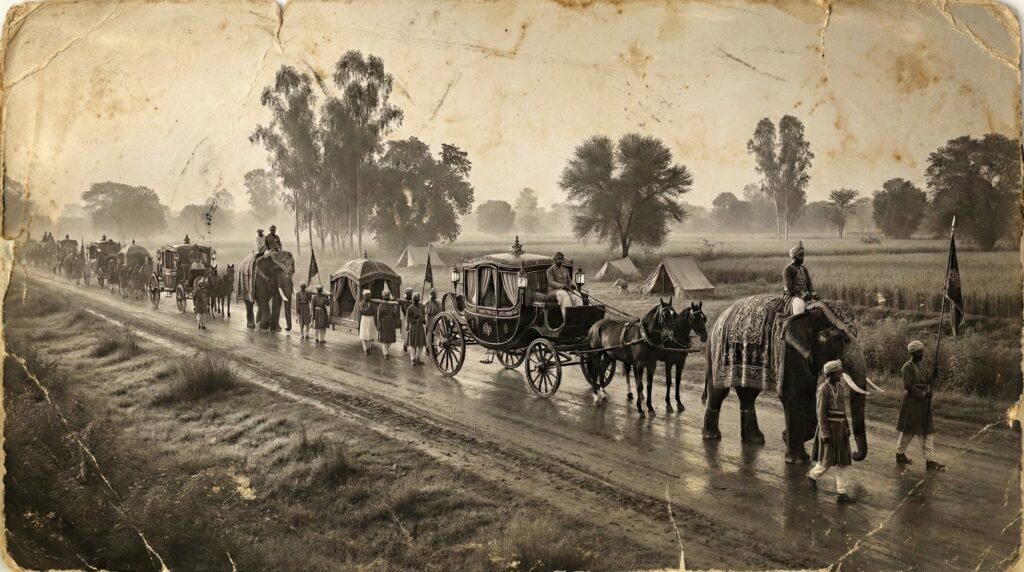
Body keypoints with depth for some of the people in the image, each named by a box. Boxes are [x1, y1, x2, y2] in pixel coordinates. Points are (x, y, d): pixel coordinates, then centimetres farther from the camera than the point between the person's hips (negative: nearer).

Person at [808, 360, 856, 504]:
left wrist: (847, 428, 16)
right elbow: (821, 414, -17)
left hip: (840, 428, 8)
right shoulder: (823, 389, -16)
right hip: (829, 428, -8)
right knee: (828, 461, 1)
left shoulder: (840, 387, 8)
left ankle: (842, 493, 8)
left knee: (842, 461, 5)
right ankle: (812, 475, 30)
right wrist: (825, 434, -20)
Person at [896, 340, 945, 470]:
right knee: (908, 430, 4)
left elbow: (928, 382, 11)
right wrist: (923, 394, -21)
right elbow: (908, 386, -19)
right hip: (912, 402, -8)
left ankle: (930, 460, 11)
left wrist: (934, 372, -5)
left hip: (924, 403, 8)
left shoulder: (922, 364, 11)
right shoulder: (908, 367, -13)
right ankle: (900, 454, 18)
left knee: (927, 431, 6)